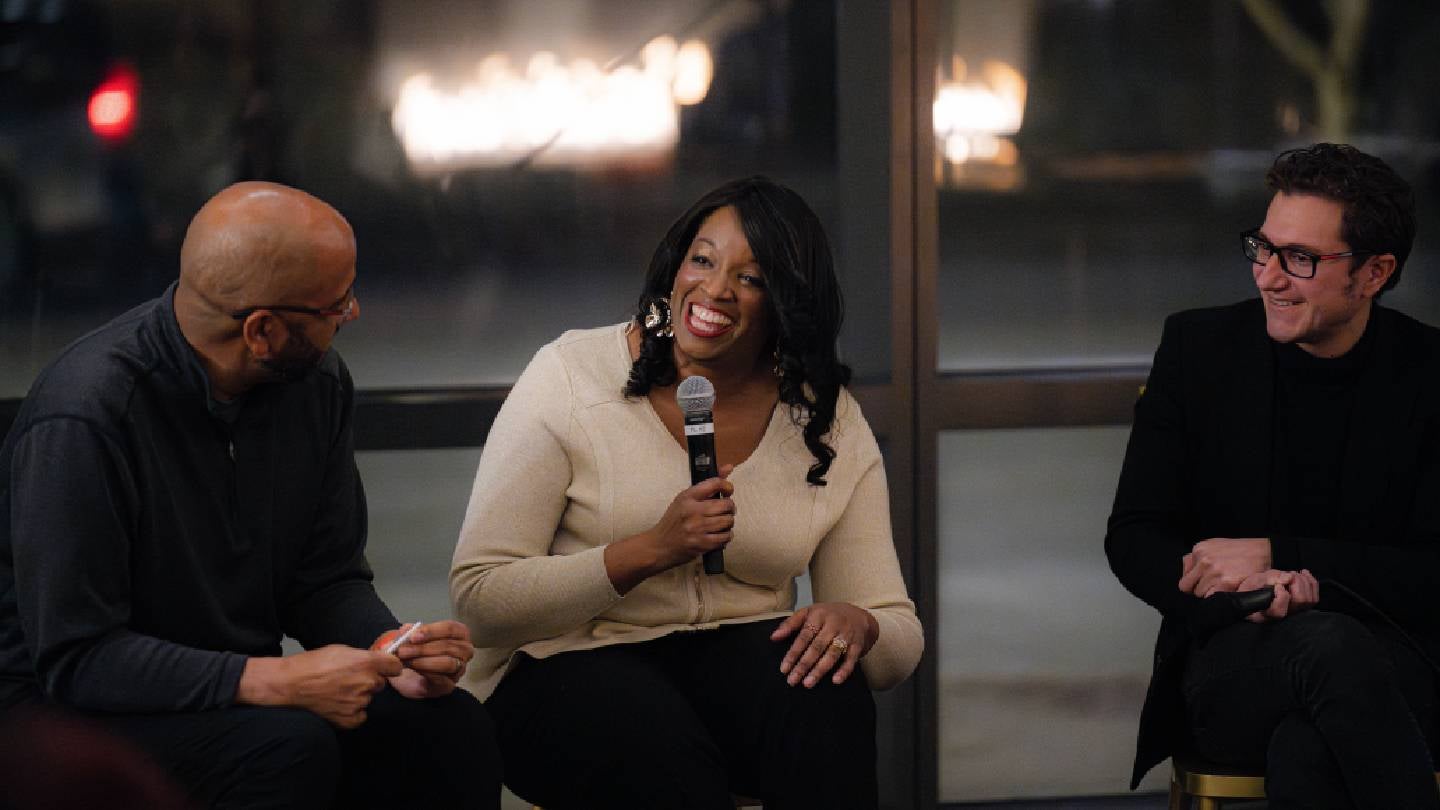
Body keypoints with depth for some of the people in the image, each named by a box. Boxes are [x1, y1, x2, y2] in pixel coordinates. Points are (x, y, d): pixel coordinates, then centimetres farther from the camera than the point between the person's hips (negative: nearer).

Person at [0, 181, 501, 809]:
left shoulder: (317, 382, -1)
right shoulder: (82, 420, -24)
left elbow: (328, 577, 9)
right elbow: (75, 657, -25)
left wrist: (394, 655, -14)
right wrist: (273, 681, -31)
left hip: (233, 694, 7)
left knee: (448, 724, -18)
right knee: (289, 749, -34)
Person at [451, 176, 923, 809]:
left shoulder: (828, 420, 3)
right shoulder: (570, 375, -6)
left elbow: (899, 634, 4)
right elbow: (478, 596, -12)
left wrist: (857, 623, -23)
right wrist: (651, 550, -24)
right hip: (567, 663, -3)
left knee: (829, 698, -31)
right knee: (668, 755, -37)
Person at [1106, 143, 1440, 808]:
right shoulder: (1198, 347, 6)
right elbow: (1133, 539, 5)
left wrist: (1274, 556, -14)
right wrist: (1238, 594, -16)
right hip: (1230, 666, 1)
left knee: (1306, 750, -39)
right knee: (1328, 643, -38)